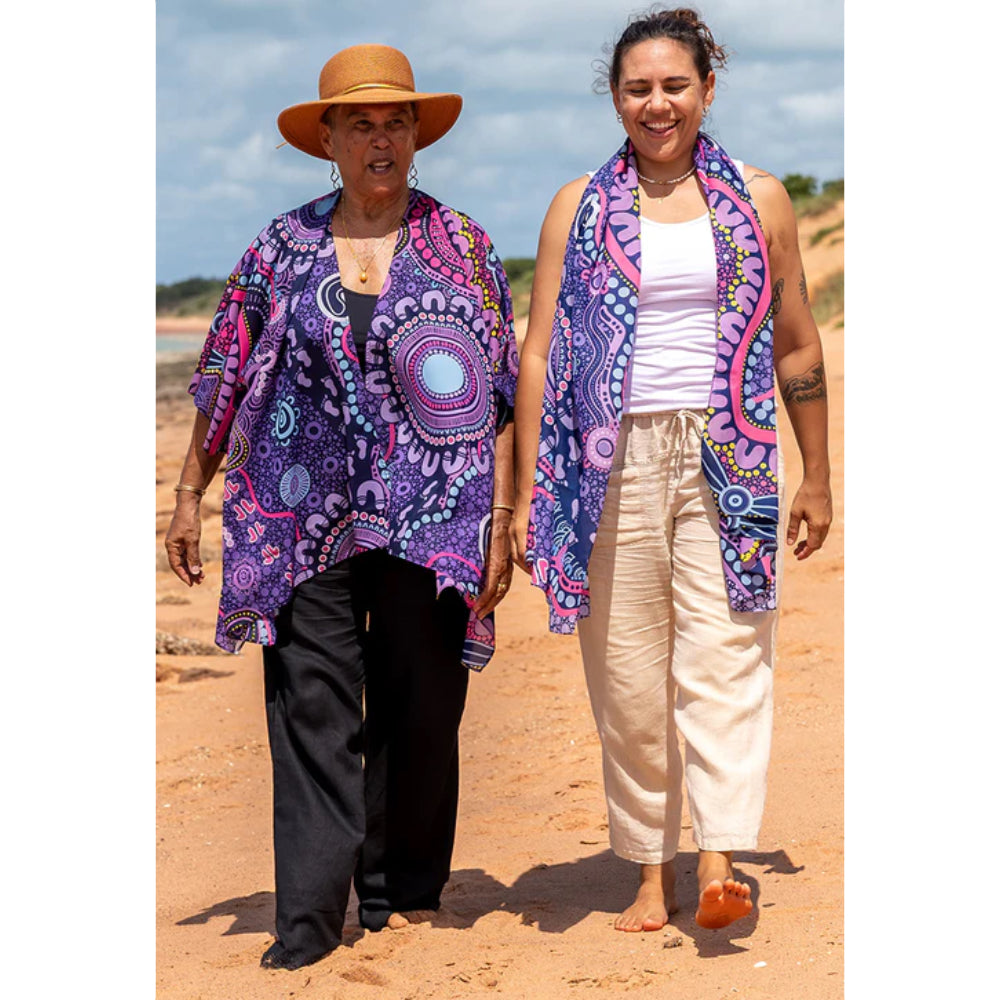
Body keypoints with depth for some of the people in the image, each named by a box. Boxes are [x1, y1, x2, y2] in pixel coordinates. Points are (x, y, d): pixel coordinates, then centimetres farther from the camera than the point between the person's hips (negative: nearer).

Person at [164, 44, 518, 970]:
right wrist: (189, 494, 11)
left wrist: (501, 518, -3)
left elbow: (497, 392, 2)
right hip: (308, 519, 1)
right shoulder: (281, 248, 9)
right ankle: (308, 918, -2)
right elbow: (227, 376, 13)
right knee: (312, 708, -4)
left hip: (430, 518, 0)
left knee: (419, 711, 5)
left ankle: (398, 895, 20)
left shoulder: (462, 246, 5)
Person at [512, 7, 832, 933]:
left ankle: (721, 862, -19)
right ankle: (650, 872, 9)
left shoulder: (757, 200, 9)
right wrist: (529, 493, 0)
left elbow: (797, 347, 14)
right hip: (614, 464, 1)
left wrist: (816, 478, 13)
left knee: (723, 661, -12)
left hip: (727, 460, 0)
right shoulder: (579, 207, 8)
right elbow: (538, 353, 6)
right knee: (627, 677, 1)